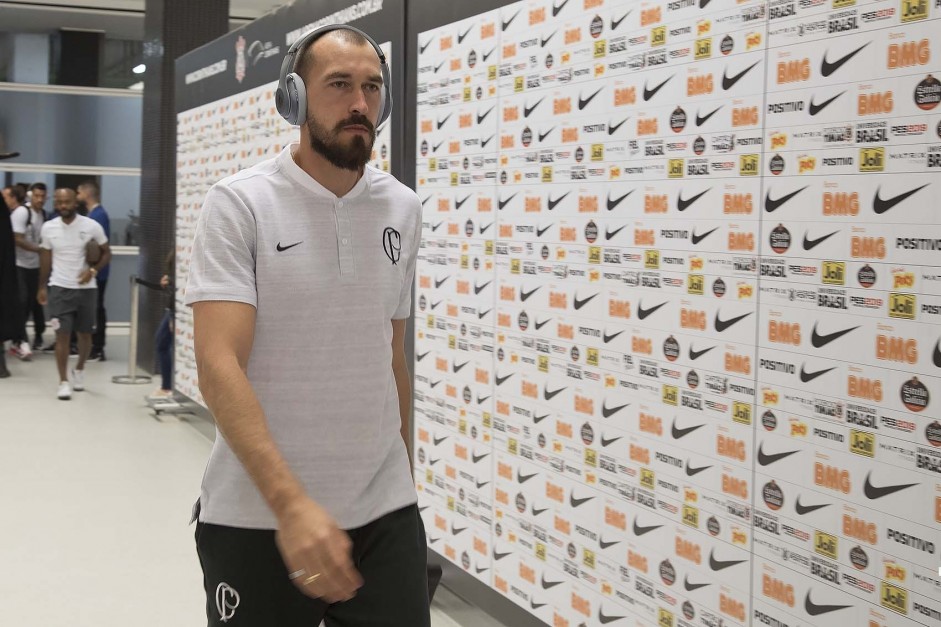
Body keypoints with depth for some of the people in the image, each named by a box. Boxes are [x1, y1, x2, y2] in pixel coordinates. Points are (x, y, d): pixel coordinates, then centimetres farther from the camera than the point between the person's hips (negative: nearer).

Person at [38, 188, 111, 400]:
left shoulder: (92, 226, -7)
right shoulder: (48, 228, -1)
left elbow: (106, 252, 1)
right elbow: (46, 258, 9)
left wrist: (93, 270, -16)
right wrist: (42, 287, 9)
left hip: (86, 288, 0)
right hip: (59, 288, 0)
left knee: (85, 333, 13)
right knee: (62, 335, -6)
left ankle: (79, 369, 37)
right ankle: (63, 381, -2)